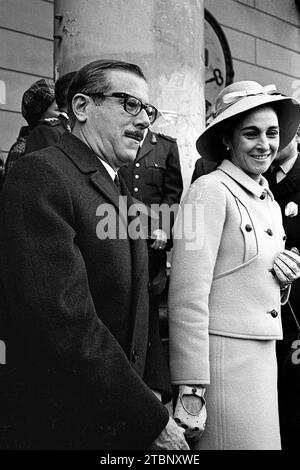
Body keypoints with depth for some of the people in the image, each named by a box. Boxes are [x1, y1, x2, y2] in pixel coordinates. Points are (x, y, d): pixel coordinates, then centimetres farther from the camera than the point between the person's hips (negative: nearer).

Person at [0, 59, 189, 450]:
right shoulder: (40, 176, -17)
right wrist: (151, 420, -19)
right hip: (59, 428, -8)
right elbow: (63, 322, -25)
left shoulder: (118, 188, 12)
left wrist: (153, 389, 3)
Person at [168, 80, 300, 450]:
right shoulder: (210, 190, -12)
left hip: (264, 358, 8)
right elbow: (188, 296, -17)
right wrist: (190, 390, -19)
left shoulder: (270, 202, 12)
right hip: (223, 354, -8)